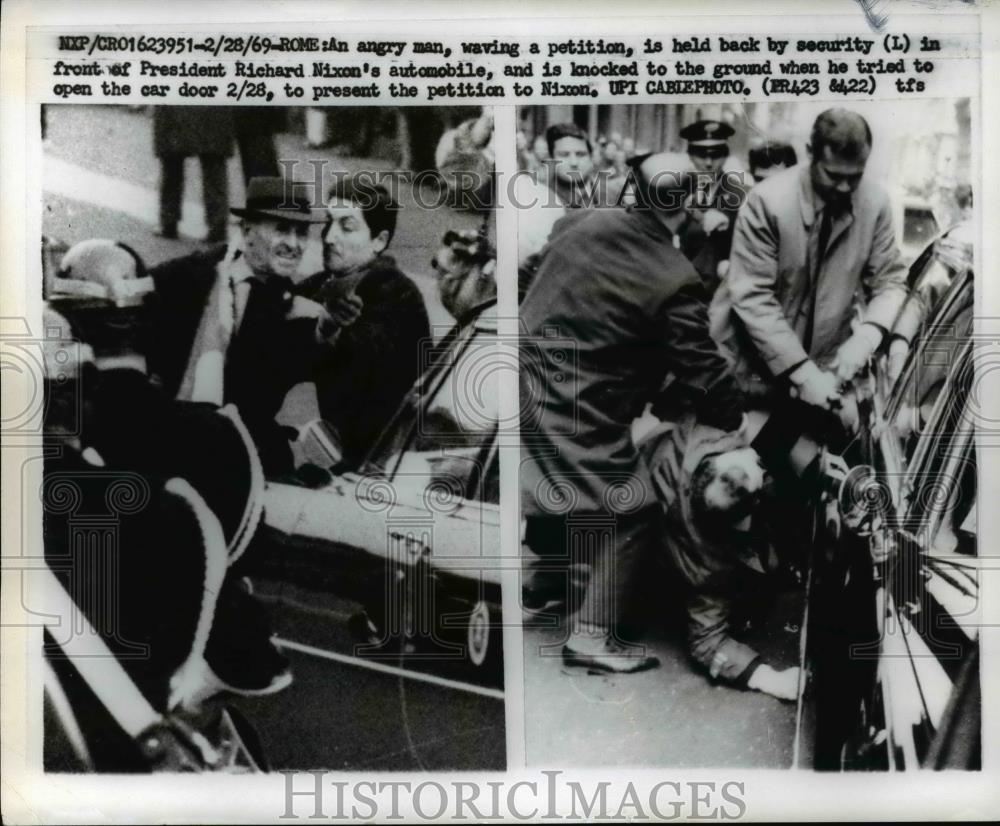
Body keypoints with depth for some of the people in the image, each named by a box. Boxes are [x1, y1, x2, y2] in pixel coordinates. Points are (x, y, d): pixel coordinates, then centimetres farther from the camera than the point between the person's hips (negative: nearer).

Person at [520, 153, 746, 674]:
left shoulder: (579, 223, 0)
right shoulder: (675, 281, -16)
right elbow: (703, 372, -11)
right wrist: (735, 421, 5)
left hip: (528, 381, 8)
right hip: (578, 412, -8)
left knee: (554, 483, 29)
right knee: (632, 513, 2)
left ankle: (544, 576, 50)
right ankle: (592, 635, 2)